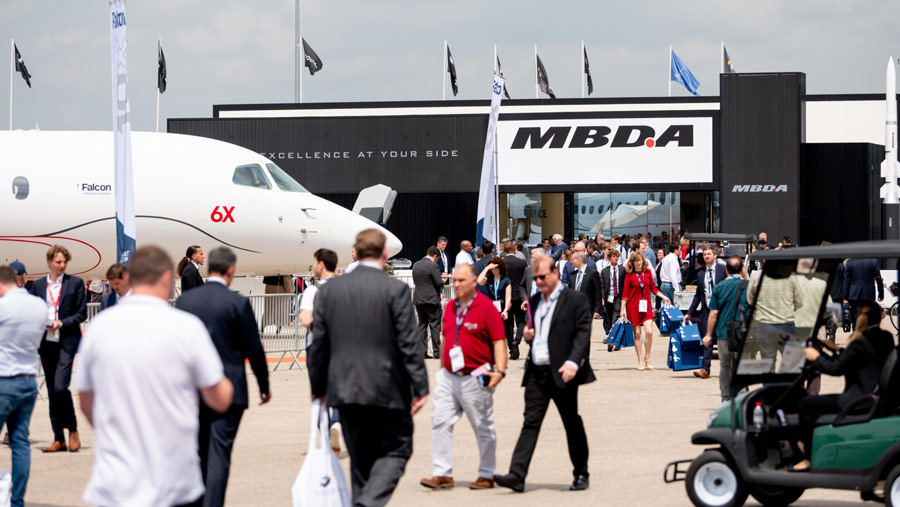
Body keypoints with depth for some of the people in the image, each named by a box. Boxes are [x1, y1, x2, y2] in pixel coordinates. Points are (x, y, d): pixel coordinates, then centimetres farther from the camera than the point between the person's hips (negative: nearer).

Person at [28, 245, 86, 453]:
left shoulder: (75, 283, 2)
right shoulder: (38, 285, 11)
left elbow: (82, 314, 0)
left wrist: (61, 323, -13)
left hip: (66, 342, -4)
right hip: (46, 342, 4)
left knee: (60, 387, -16)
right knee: (52, 391, 5)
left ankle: (72, 430, 2)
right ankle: (59, 439, 10)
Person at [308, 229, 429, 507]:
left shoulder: (329, 289, 3)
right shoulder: (396, 290, -9)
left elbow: (319, 343, 6)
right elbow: (409, 344, -11)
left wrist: (318, 387, 15)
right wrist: (420, 388, -7)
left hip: (344, 389, 4)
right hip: (387, 389, -4)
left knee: (361, 458, 14)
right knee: (396, 450, 5)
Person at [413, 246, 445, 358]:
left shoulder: (416, 265, 8)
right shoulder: (433, 266, -14)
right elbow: (439, 283, -15)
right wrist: (443, 283, 8)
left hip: (418, 299, 6)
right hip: (431, 299, -6)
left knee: (422, 325, 10)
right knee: (435, 326, 0)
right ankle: (437, 352, 1)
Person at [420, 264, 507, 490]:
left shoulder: (485, 307, -8)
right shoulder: (450, 307, 11)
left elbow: (499, 341, -11)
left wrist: (500, 370, -21)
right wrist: (442, 370, 21)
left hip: (475, 377, -6)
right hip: (448, 376, 6)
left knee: (483, 428, 5)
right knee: (440, 422, -3)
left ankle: (487, 476, 14)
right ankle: (442, 473, -1)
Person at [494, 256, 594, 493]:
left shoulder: (575, 300, -3)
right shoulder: (534, 301, 16)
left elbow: (583, 333, -10)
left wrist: (573, 362, -23)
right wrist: (527, 335, 3)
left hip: (562, 373, -5)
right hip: (536, 373, 5)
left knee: (572, 424, 6)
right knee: (530, 422, -3)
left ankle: (581, 474, 17)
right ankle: (517, 475, -11)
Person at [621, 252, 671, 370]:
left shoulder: (647, 272, 6)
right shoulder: (629, 275, -2)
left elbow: (653, 288, 15)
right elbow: (625, 293, -1)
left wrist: (664, 297, 4)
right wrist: (623, 309, -5)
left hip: (646, 306, 2)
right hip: (633, 307, -2)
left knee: (649, 332, -10)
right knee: (637, 333, 1)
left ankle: (647, 358, 5)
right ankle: (640, 360, 10)